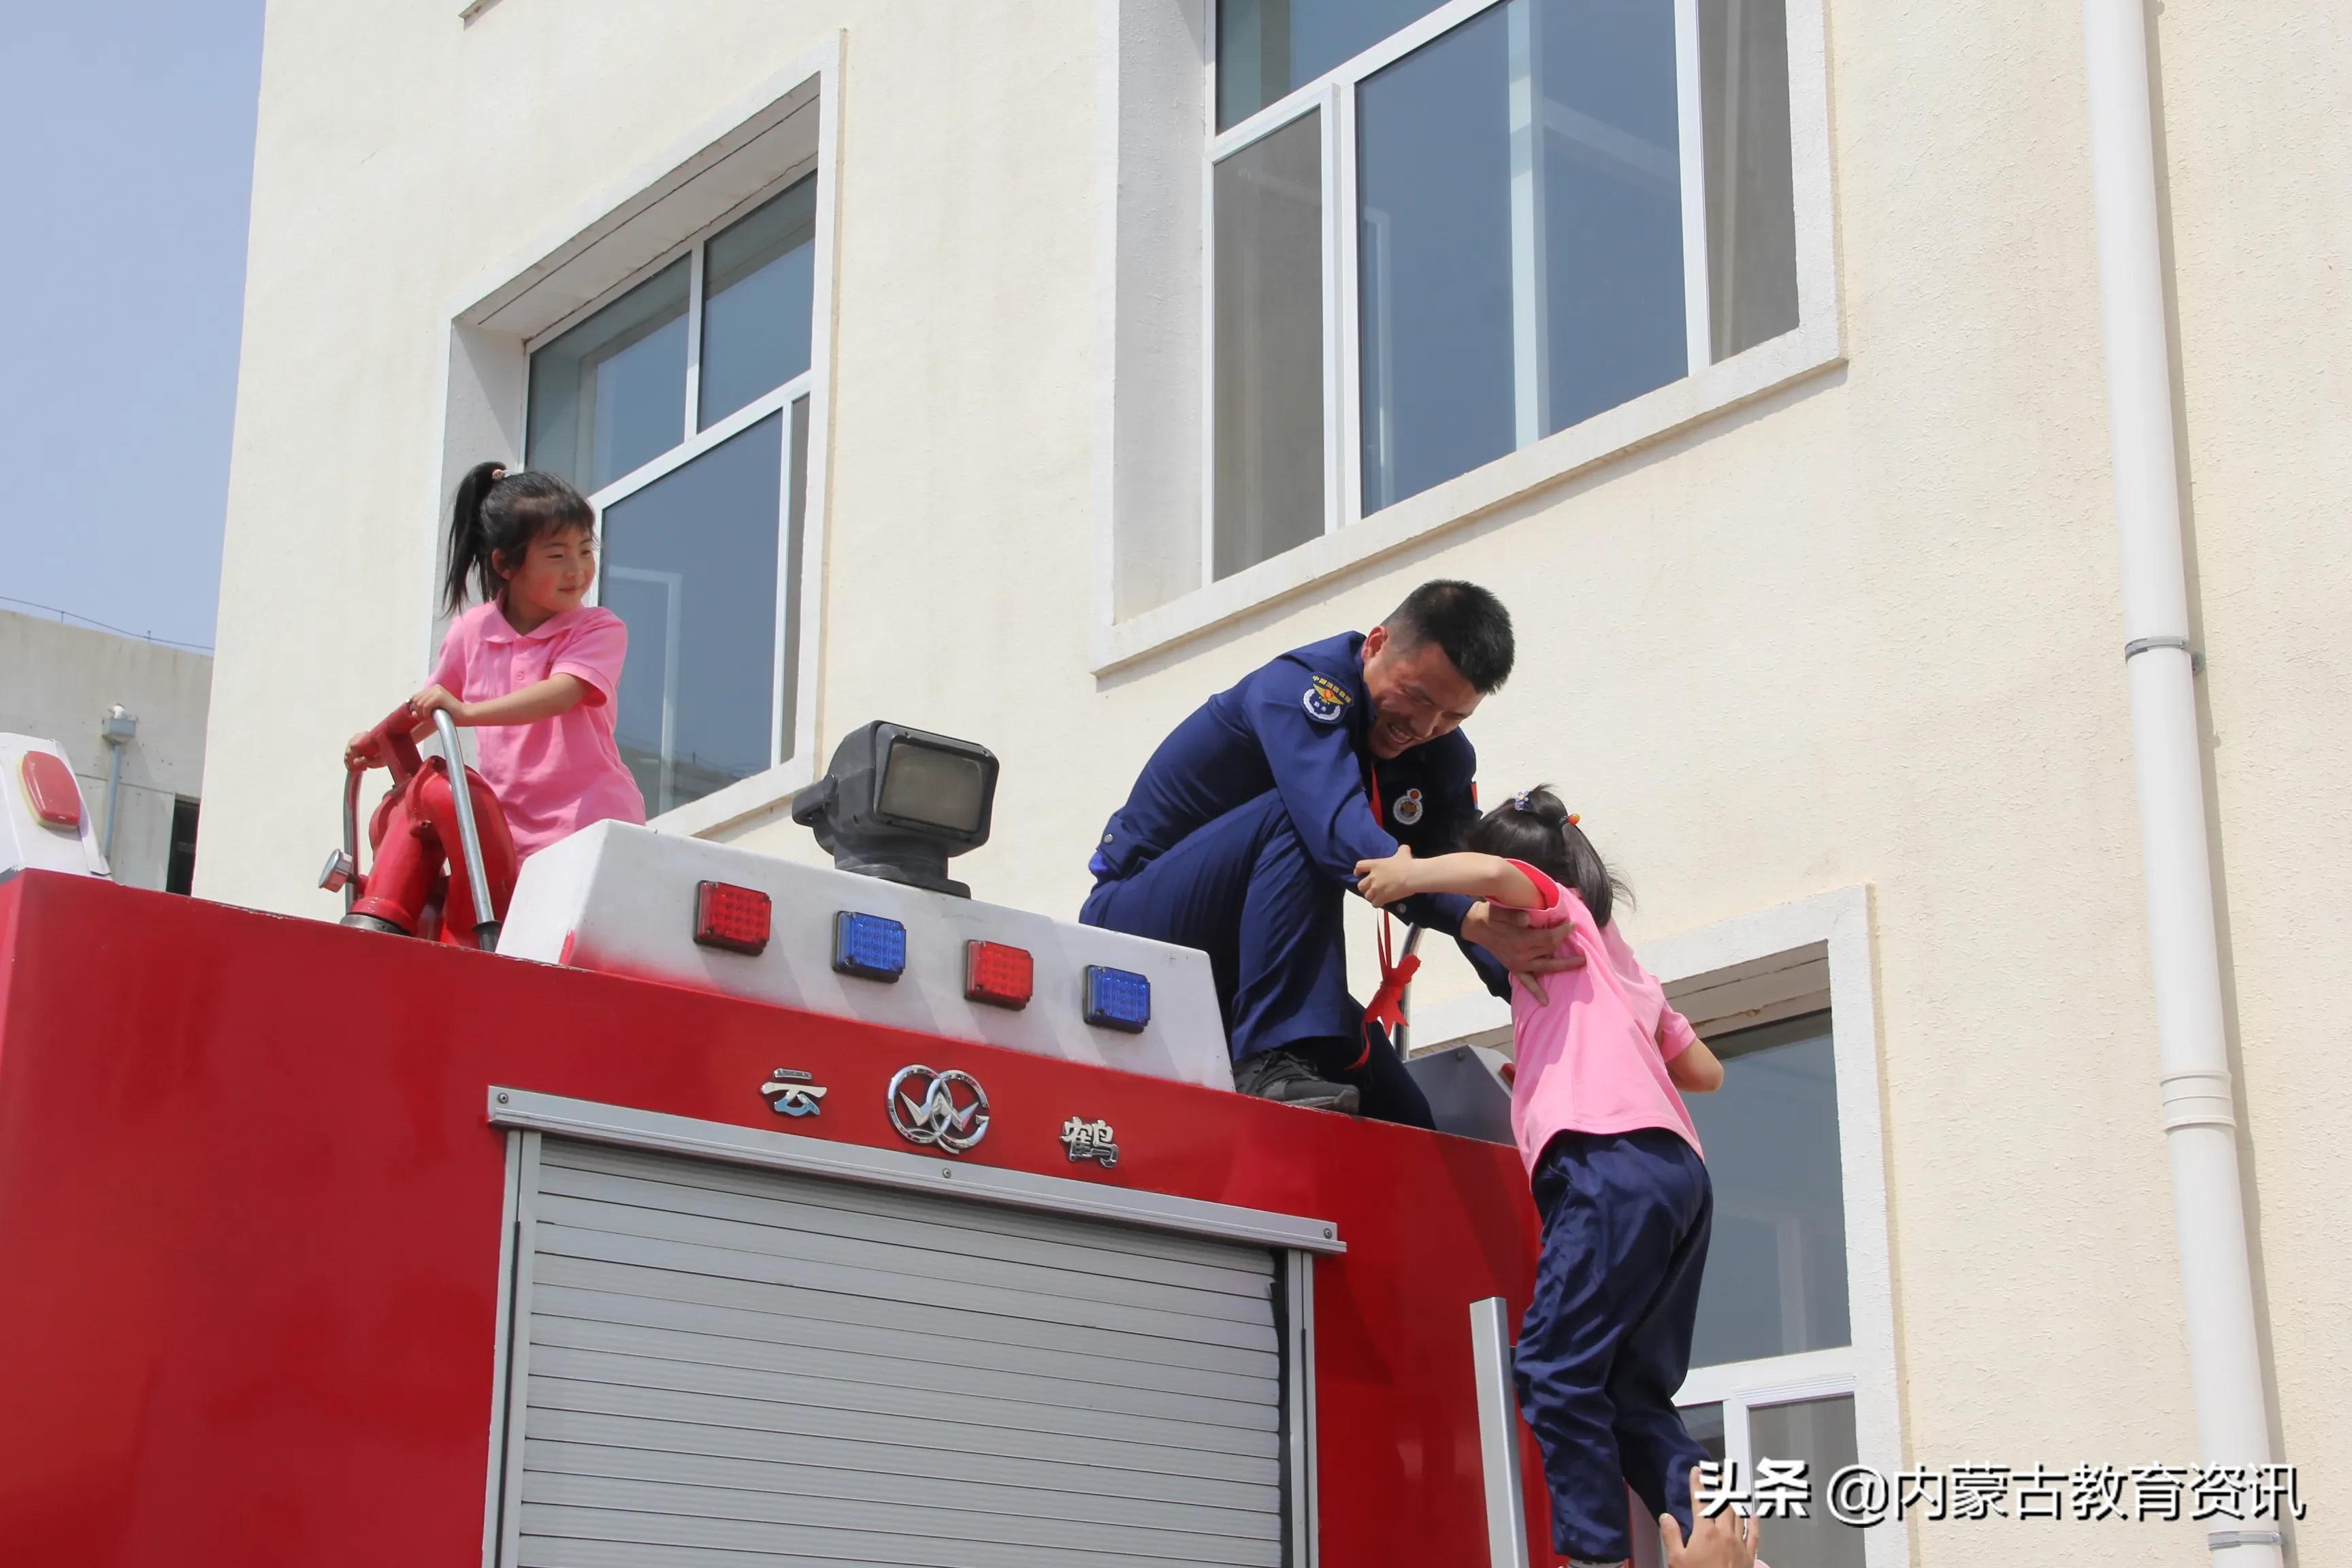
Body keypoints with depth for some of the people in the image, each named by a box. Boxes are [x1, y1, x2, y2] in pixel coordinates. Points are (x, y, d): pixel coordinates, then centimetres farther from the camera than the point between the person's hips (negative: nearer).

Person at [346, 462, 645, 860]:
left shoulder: (600, 630, -6)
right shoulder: (473, 631, 8)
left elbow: (561, 694, -24)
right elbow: (433, 706, 24)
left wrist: (467, 712, -34)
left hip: (589, 825, -4)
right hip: (508, 823, 5)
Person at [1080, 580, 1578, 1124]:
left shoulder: (1445, 759, 0)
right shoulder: (1304, 685, -23)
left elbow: (1469, 878, -6)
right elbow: (1341, 833, -39)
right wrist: (1471, 920, -49)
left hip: (1245, 965, 7)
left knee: (1404, 1121, -5)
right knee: (1302, 817, -33)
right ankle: (1270, 1060, -37)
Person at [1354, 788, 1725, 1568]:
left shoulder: (1556, 907, 13)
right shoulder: (1617, 959, 35)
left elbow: (1495, 873, -11)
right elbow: (1705, 1071, 36)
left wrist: (1405, 875, 2)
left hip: (1615, 1159, -9)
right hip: (1678, 1171, 9)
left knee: (1554, 1370, -14)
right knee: (1633, 1394, 9)